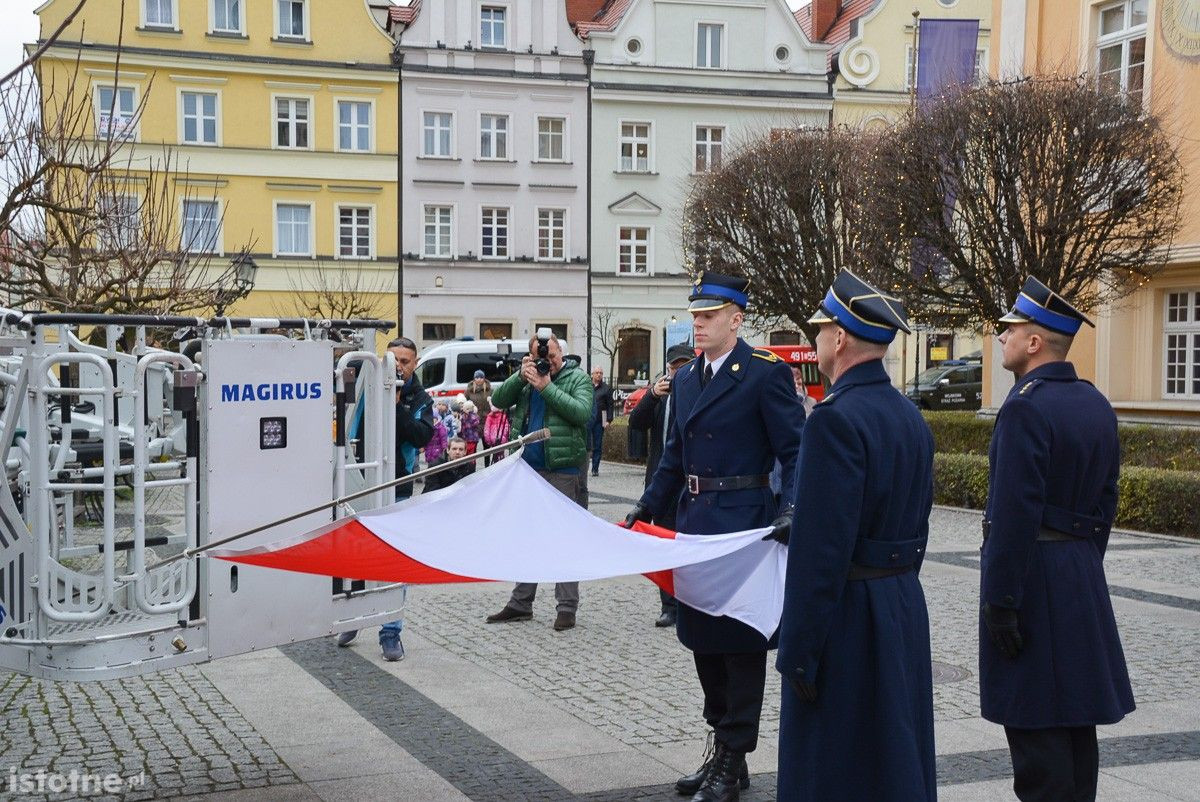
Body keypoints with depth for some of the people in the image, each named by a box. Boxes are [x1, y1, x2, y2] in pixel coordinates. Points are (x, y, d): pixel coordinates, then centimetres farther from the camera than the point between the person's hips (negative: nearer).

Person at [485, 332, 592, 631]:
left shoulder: (577, 378, -1)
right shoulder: (527, 378, 13)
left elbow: (582, 413, -16)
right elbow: (498, 401, 4)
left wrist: (547, 386, -16)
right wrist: (521, 376, -8)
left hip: (564, 471, -5)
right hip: (529, 469, 5)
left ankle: (567, 607, 5)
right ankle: (520, 603, 20)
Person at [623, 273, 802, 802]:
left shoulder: (765, 374, -9)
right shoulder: (686, 378, 13)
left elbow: (795, 451, -12)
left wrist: (792, 510, -26)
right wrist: (647, 509, 14)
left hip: (742, 525, -8)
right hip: (694, 522, 8)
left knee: (739, 641, 1)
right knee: (702, 639, 14)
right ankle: (720, 748, 28)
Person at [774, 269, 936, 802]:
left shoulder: (836, 419, -19)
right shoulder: (911, 417, 10)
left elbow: (821, 550, -22)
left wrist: (798, 654, -18)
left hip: (849, 617, -9)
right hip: (905, 608, 9)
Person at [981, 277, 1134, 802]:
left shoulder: (1026, 408, -18)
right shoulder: (1096, 405, 10)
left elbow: (1015, 515, -21)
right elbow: (1105, 501, 15)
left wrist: (1000, 603, -19)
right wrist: (1085, 566, 21)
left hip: (1033, 572, -9)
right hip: (1083, 578, 9)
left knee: (1036, 725, -3)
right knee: (1074, 717, 16)